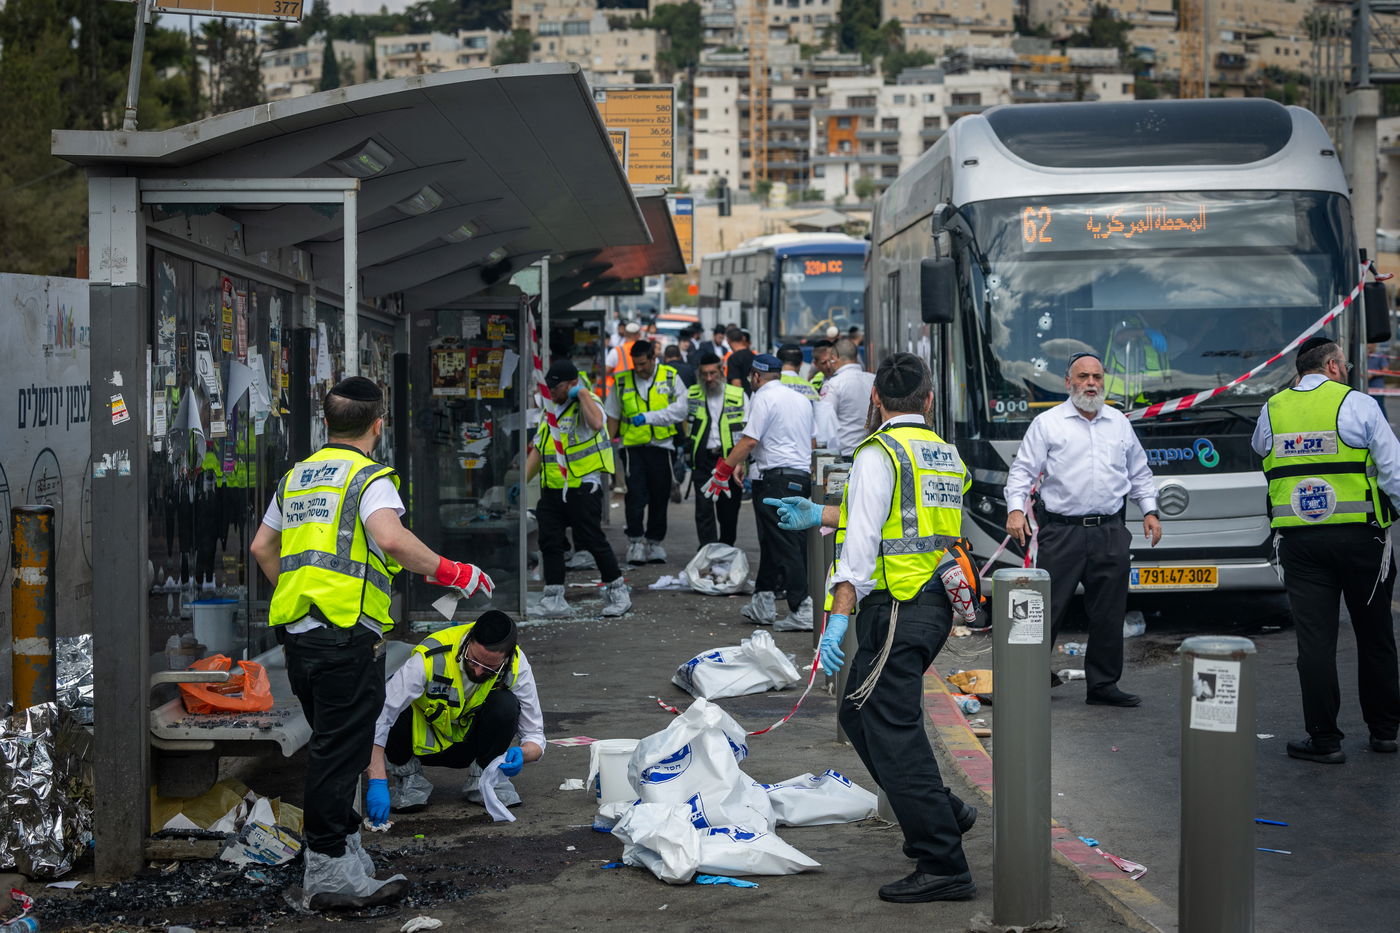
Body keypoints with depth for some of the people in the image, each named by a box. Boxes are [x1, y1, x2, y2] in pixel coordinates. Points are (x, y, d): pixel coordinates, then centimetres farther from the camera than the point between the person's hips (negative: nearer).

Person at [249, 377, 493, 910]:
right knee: (340, 752, -5)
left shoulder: (295, 477, 17)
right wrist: (451, 572, -15)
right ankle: (328, 872, -3)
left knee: (329, 746, 18)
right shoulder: (369, 479, -7)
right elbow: (392, 539, -25)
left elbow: (262, 548, 23)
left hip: (296, 629, 8)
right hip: (347, 632, -8)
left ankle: (345, 845, 27)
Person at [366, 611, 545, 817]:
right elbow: (377, 718, -37)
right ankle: (407, 777, -6)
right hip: (422, 743, -2)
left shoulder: (516, 666, -22)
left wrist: (522, 754, -37)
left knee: (506, 704, -29)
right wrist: (377, 782, -46)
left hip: (469, 744, 2)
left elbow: (535, 736, -12)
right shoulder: (430, 658, -33)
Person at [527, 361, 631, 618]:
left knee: (594, 541, -3)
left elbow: (596, 423, -34)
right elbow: (538, 450, 23)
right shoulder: (551, 410, 17)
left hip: (583, 489, -7)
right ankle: (554, 599, 6)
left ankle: (617, 591, 12)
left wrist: (582, 393, -21)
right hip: (552, 490, 8)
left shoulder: (587, 404, -7)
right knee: (549, 542, 1)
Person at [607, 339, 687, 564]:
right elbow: (612, 416, 15)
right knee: (636, 495, -11)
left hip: (662, 445, 0)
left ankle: (654, 543, 17)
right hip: (634, 445, 0)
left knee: (660, 497, 6)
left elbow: (680, 409, -10)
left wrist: (648, 417, -18)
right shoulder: (622, 381, 7)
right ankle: (635, 542, -9)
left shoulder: (670, 378, 3)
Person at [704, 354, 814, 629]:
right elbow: (812, 442, 22)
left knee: (783, 545, -9)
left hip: (776, 477, -8)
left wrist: (723, 471, -9)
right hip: (803, 477, 8)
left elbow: (749, 440, -15)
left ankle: (802, 610, -15)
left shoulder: (763, 398, -7)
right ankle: (763, 604, 21)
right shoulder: (801, 400, 17)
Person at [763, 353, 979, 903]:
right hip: (935, 604, 9)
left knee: (894, 734, -6)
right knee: (860, 716, 22)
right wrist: (818, 515, 32)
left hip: (895, 609, -9)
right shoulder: (945, 454, 15)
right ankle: (941, 813, 25)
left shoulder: (879, 453, -10)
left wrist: (839, 616, -22)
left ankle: (943, 867, -6)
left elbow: (863, 540, -19)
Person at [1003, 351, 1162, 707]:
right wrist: (1015, 508, -15)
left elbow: (1139, 473, 24)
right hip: (1062, 531, -4)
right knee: (1047, 610, -5)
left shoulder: (1120, 423, 15)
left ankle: (1103, 684, 15)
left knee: (1108, 615, 6)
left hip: (1110, 533, 4)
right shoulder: (1047, 423, 2)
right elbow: (1023, 470, -2)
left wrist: (1149, 510, 14)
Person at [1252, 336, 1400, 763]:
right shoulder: (1358, 404, -3)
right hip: (1359, 537, -1)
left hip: (1299, 542, 2)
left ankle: (1324, 740, 2)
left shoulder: (1273, 410, 6)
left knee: (1315, 640, 2)